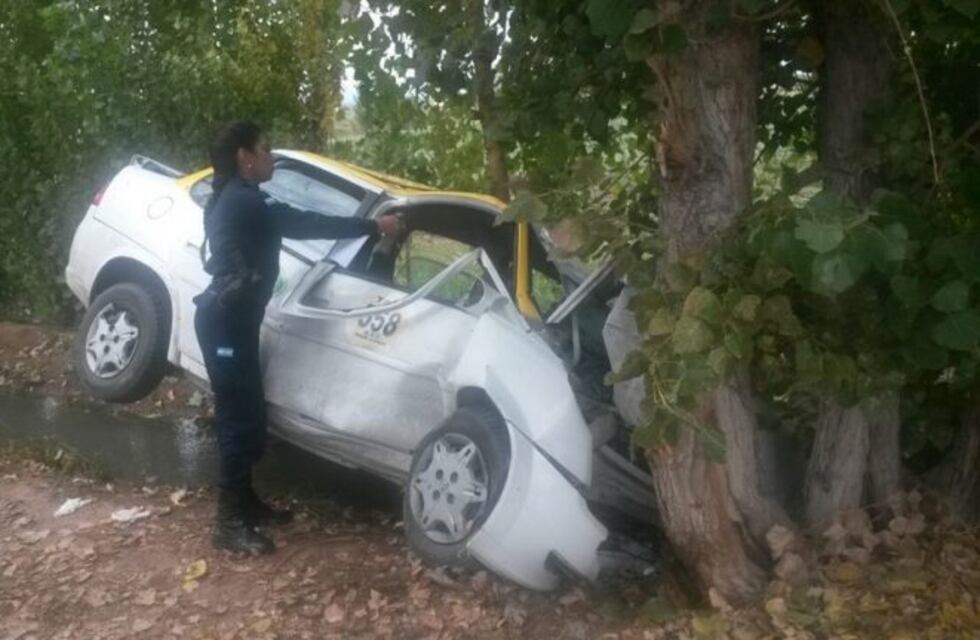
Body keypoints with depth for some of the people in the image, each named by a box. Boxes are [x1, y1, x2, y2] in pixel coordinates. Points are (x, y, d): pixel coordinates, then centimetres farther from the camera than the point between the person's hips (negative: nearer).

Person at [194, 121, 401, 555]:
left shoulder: (237, 199, 16)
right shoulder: (243, 200, -17)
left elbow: (292, 224, 18)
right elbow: (302, 225, -19)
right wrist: (373, 226, -14)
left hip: (233, 320, 11)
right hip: (225, 322, -11)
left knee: (247, 415, 16)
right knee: (240, 417, -7)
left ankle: (244, 501, 28)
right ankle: (230, 523, 1)